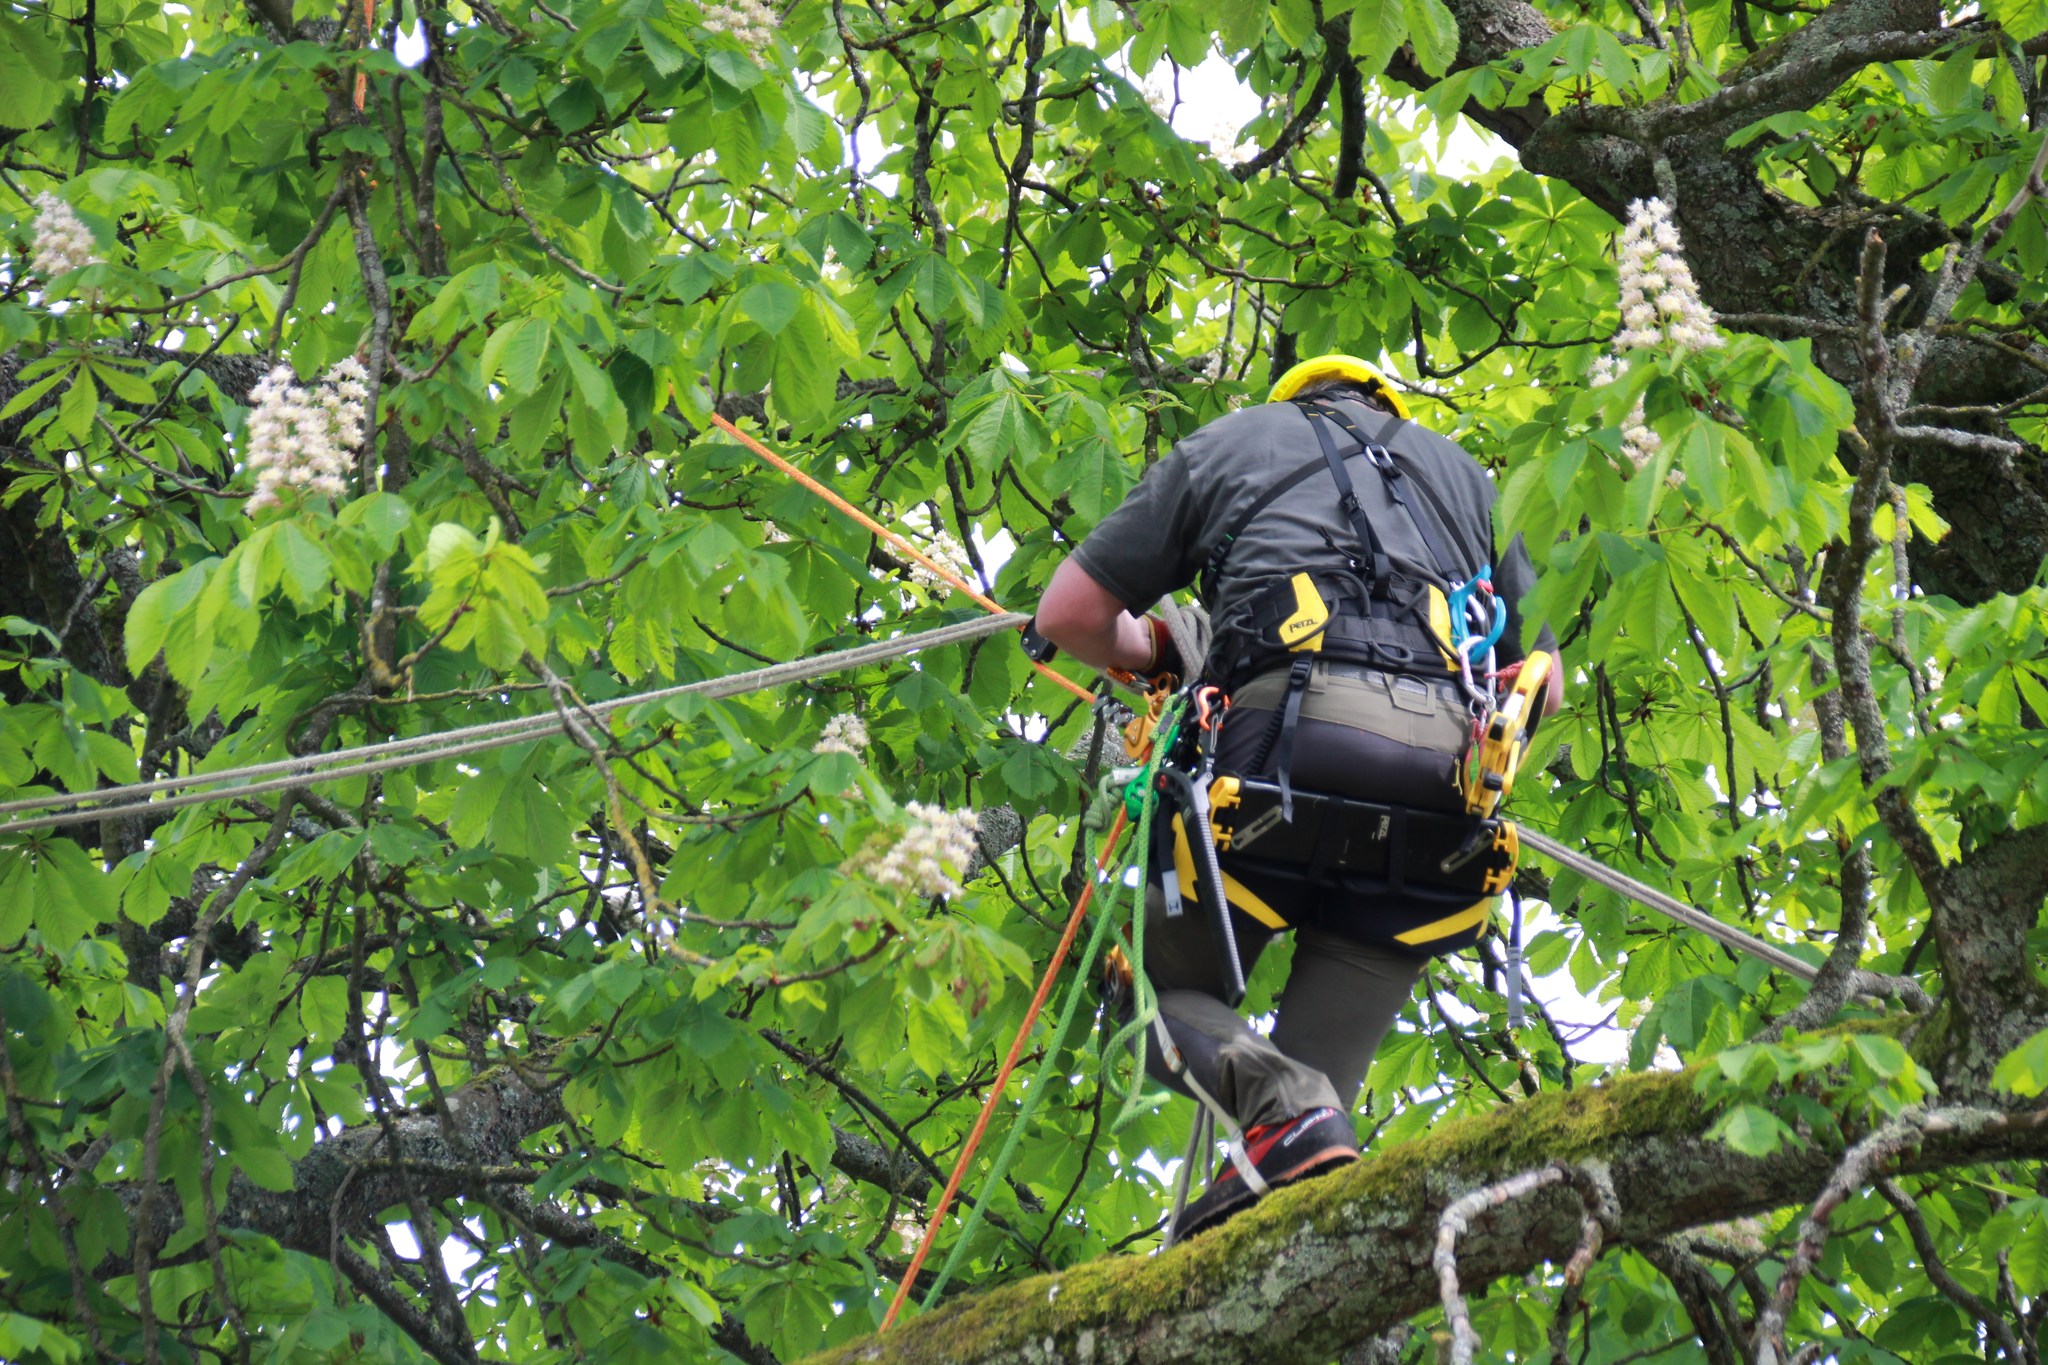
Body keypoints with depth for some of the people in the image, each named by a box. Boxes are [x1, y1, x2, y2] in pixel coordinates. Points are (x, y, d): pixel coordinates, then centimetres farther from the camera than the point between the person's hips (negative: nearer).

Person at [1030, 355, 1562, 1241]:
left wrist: (1159, 660, 41)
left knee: (1159, 989, 12)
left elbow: (1067, 614, 23)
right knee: (1326, 1060, 6)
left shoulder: (1232, 441, 26)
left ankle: (1281, 1104, -19)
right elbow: (1542, 684, 28)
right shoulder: (1464, 475, 34)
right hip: (1447, 761, 3)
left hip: (1291, 734, -3)